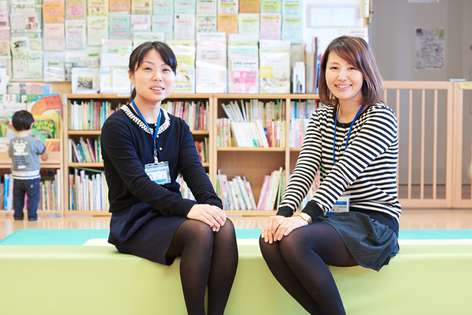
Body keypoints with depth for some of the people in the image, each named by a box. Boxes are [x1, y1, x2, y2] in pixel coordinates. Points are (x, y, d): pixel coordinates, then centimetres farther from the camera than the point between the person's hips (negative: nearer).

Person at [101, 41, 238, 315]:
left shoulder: (178, 127, 13)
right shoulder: (117, 126, -5)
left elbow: (195, 171, -3)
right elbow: (138, 182, -18)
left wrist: (212, 204, -25)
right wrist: (188, 208, -31)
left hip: (171, 215, 5)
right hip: (134, 221, -5)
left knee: (225, 228, -25)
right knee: (199, 231, -31)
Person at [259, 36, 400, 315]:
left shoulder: (381, 117, -7)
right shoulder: (321, 117, 11)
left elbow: (344, 171, -21)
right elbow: (305, 167, -3)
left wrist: (306, 216, -32)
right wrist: (284, 213, -21)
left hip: (373, 222, -6)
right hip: (332, 217, 6)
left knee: (295, 240, -30)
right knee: (271, 241, -23)